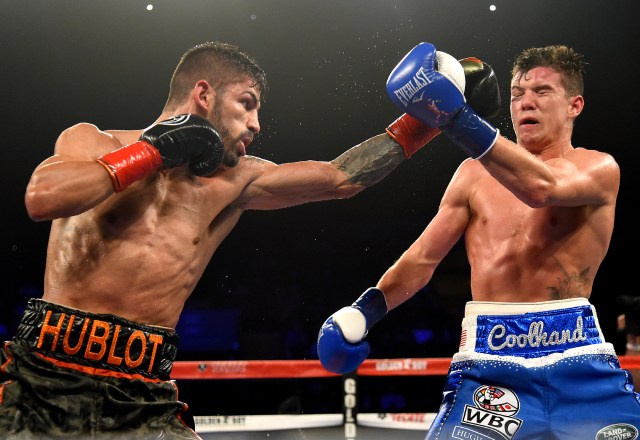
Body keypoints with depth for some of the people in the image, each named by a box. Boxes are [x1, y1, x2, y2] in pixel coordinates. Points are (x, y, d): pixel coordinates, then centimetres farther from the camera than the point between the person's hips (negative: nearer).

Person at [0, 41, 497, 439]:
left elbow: (340, 177, 11)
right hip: (44, 378, -2)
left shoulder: (233, 181, 11)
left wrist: (430, 115, 11)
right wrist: (152, 153, -8)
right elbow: (42, 199, -16)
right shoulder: (92, 142, 4)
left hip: (144, 396, 3)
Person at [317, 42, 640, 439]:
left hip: (579, 364, -1)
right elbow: (423, 258, 16)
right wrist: (368, 307, -2)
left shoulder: (600, 168, 3)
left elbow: (543, 187, -20)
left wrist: (458, 119, -30)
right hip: (490, 362, 2)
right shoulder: (476, 174, 14)